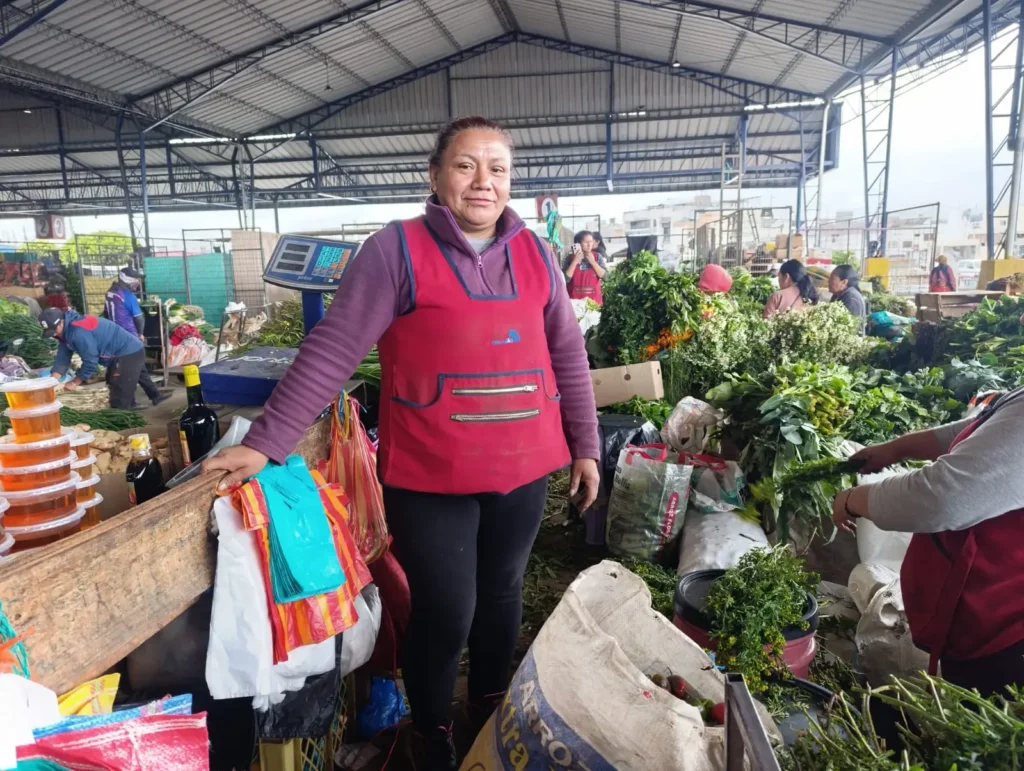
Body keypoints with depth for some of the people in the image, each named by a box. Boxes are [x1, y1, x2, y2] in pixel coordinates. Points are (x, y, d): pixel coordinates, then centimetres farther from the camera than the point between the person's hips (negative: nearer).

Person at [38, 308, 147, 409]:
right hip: (119, 355, 11)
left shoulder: (79, 332, -26)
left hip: (130, 354, -11)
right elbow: (62, 358, 6)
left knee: (120, 403, -10)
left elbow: (90, 362, -22)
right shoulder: (67, 330, 5)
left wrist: (74, 383, -8)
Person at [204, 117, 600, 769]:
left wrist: (585, 446, 12)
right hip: (428, 476, -4)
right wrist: (266, 443, -15)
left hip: (524, 469, 5)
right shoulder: (397, 250, -9)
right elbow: (331, 352, -11)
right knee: (444, 615, 6)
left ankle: (493, 717, 47)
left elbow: (568, 354, 10)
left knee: (502, 596, 21)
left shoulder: (534, 253, 5)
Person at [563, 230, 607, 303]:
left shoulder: (597, 256, 5)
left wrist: (593, 262, -11)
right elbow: (566, 279, -9)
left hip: (594, 300, 2)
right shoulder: (571, 257, 0)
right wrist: (575, 261, -13)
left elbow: (605, 276, -3)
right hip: (575, 300, -2)